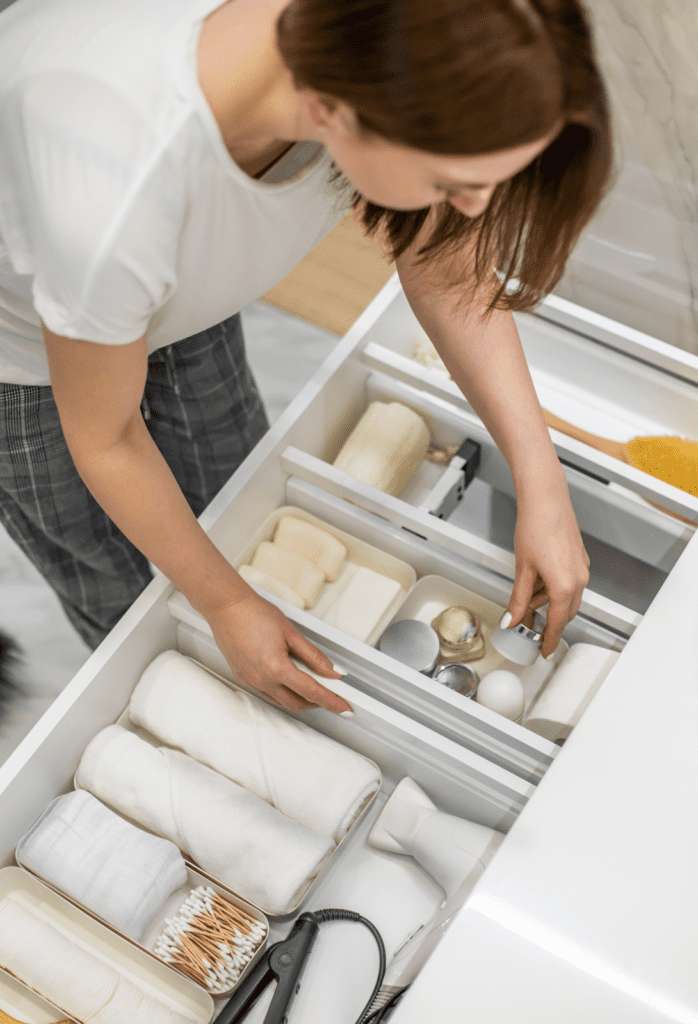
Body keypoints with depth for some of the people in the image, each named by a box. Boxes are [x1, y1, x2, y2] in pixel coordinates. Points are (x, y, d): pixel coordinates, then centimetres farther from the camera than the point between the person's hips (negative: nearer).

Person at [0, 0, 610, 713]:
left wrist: (542, 487, -15)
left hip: (166, 286, 5)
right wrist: (222, 603, -12)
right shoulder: (108, 205, -48)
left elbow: (444, 262, -12)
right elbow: (105, 440, -27)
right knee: (135, 607, 12)